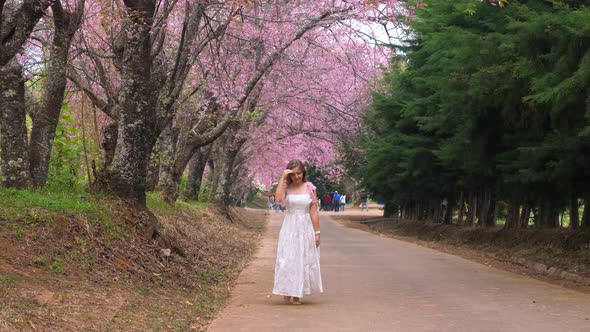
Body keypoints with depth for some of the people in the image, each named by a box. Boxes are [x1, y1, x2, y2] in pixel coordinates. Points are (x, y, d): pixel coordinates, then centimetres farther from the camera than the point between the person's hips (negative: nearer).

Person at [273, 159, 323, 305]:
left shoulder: (309, 188, 0)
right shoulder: (286, 187, 0)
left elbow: (314, 211, 1)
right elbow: (278, 199, -23)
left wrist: (317, 232, -2)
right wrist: (282, 178, -19)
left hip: (306, 227, 0)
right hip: (289, 227, 0)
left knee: (303, 259, 3)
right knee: (287, 259, -3)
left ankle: (297, 294, 13)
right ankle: (287, 290, 12)